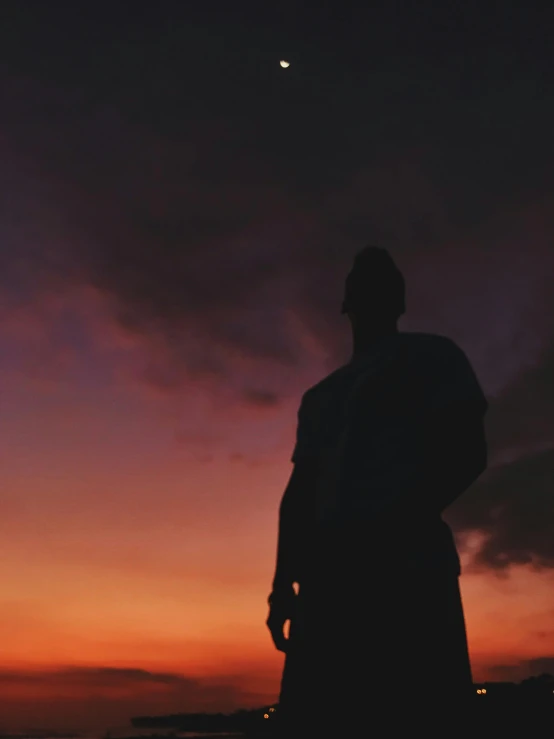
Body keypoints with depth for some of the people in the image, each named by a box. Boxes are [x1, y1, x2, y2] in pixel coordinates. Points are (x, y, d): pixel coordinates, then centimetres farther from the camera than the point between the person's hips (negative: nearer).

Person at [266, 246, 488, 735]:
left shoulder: (431, 356, 14)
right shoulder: (319, 397, 30)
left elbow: (467, 451, -1)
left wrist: (399, 524, -16)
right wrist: (284, 579, 9)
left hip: (406, 559, -5)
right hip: (328, 568, 6)